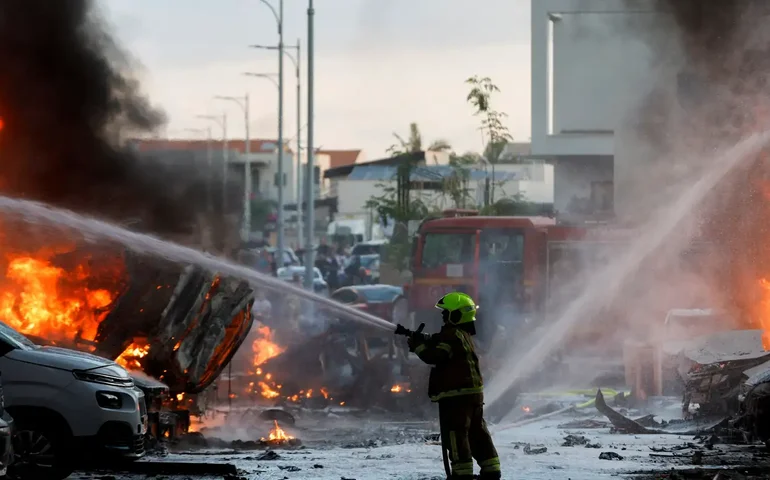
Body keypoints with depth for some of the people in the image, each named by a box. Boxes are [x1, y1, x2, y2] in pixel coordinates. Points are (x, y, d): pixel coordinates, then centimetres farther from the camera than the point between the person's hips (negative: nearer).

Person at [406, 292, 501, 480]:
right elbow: (438, 343, 22)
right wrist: (424, 340, 7)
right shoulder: (464, 335, 19)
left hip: (456, 394, -10)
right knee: (477, 432, 12)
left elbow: (435, 356, -22)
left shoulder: (452, 335, -14)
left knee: (455, 434, -7)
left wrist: (418, 346, -9)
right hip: (473, 393, 10)